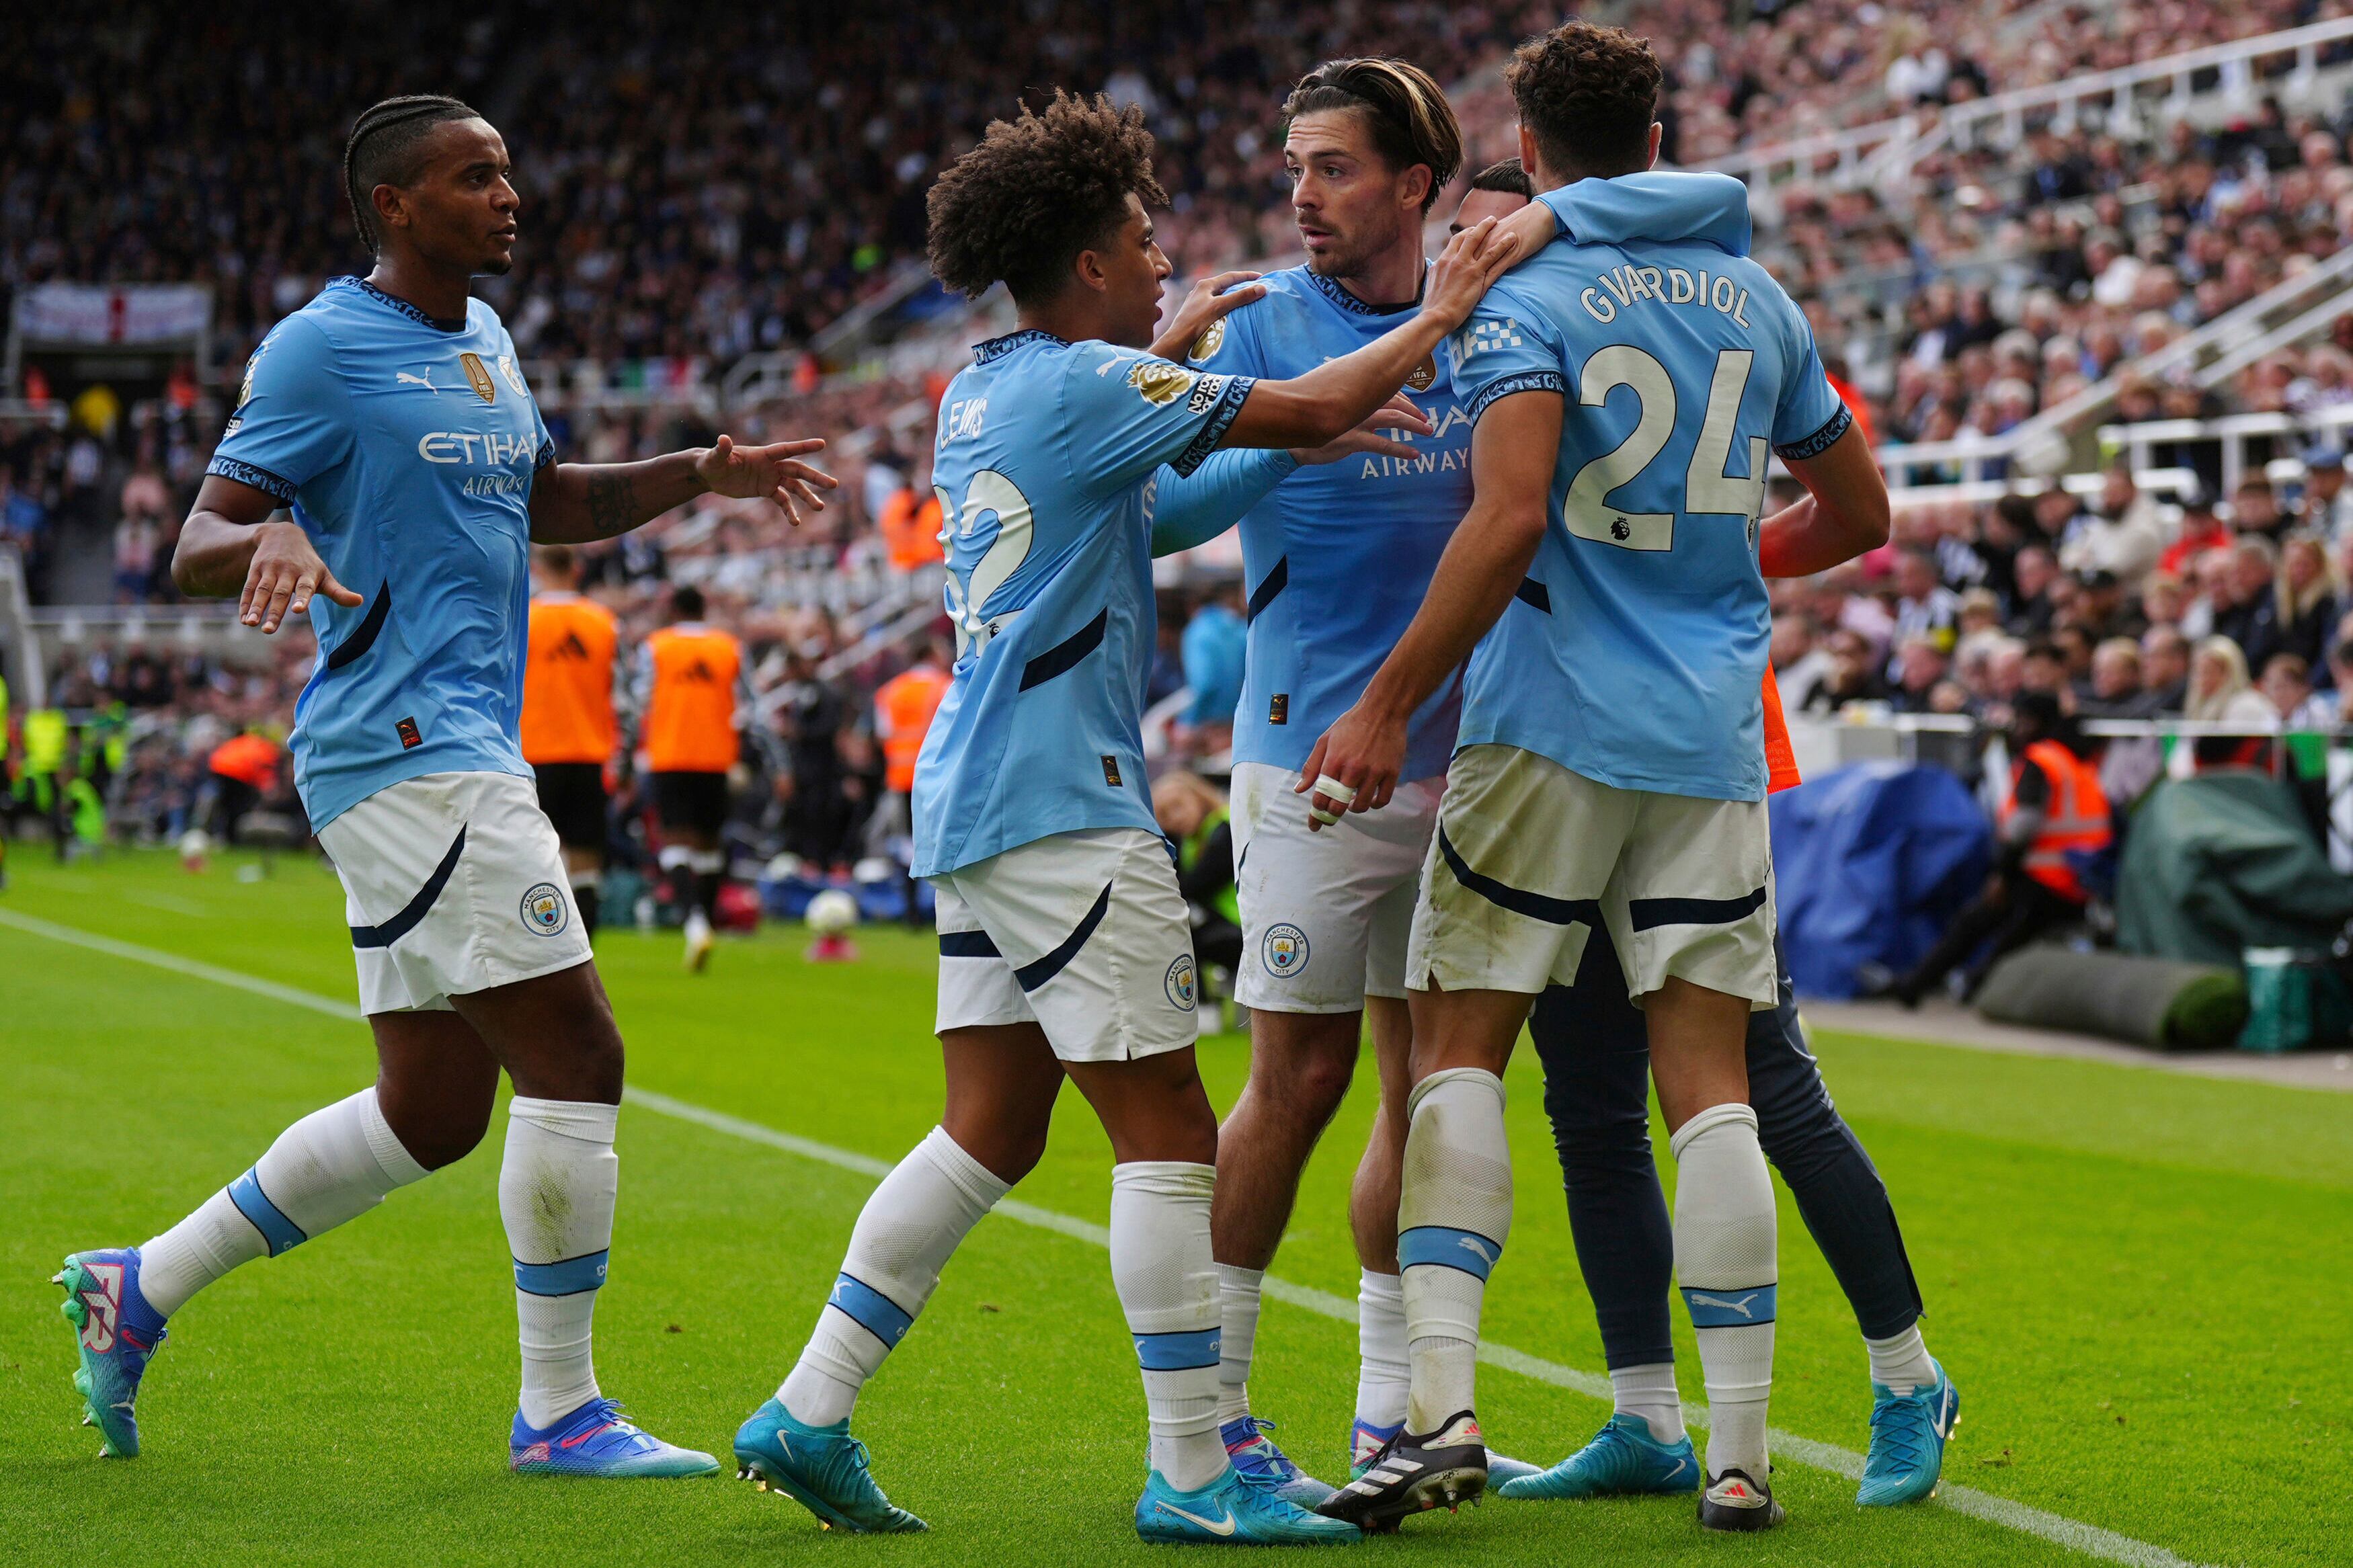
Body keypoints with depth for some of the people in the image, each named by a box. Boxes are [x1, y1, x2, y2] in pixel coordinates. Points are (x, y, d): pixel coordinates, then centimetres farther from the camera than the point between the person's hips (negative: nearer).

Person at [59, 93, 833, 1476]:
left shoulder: (485, 340, 17)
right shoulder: (323, 349, -9)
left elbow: (549, 503, 30)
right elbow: (196, 544, -11)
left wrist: (702, 475, 16)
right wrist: (269, 542, -34)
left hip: (461, 756, 10)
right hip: (408, 754, -10)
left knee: (432, 1111, 12)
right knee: (576, 1060, -11)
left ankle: (140, 1289, 23)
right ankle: (560, 1411, -1)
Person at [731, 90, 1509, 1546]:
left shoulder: (989, 389, 14)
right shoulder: (1086, 387, -12)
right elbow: (1310, 408, -13)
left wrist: (1174, 346, 28)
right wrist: (1439, 316, 0)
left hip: (979, 795, 10)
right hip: (1061, 810, -10)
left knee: (992, 1128, 13)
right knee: (1170, 1135, -5)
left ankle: (810, 1414, 12)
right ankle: (1194, 1474, -2)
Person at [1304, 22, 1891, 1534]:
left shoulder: (1523, 297, -6)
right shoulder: (1755, 295, 11)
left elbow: (1510, 519, -20)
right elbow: (1860, 514, 19)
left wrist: (1389, 706, -16)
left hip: (1551, 727, -4)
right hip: (1714, 743, 4)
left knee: (1457, 1054, 3)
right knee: (1709, 1088, 4)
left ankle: (1440, 1407, -10)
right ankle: (1740, 1454, 2)